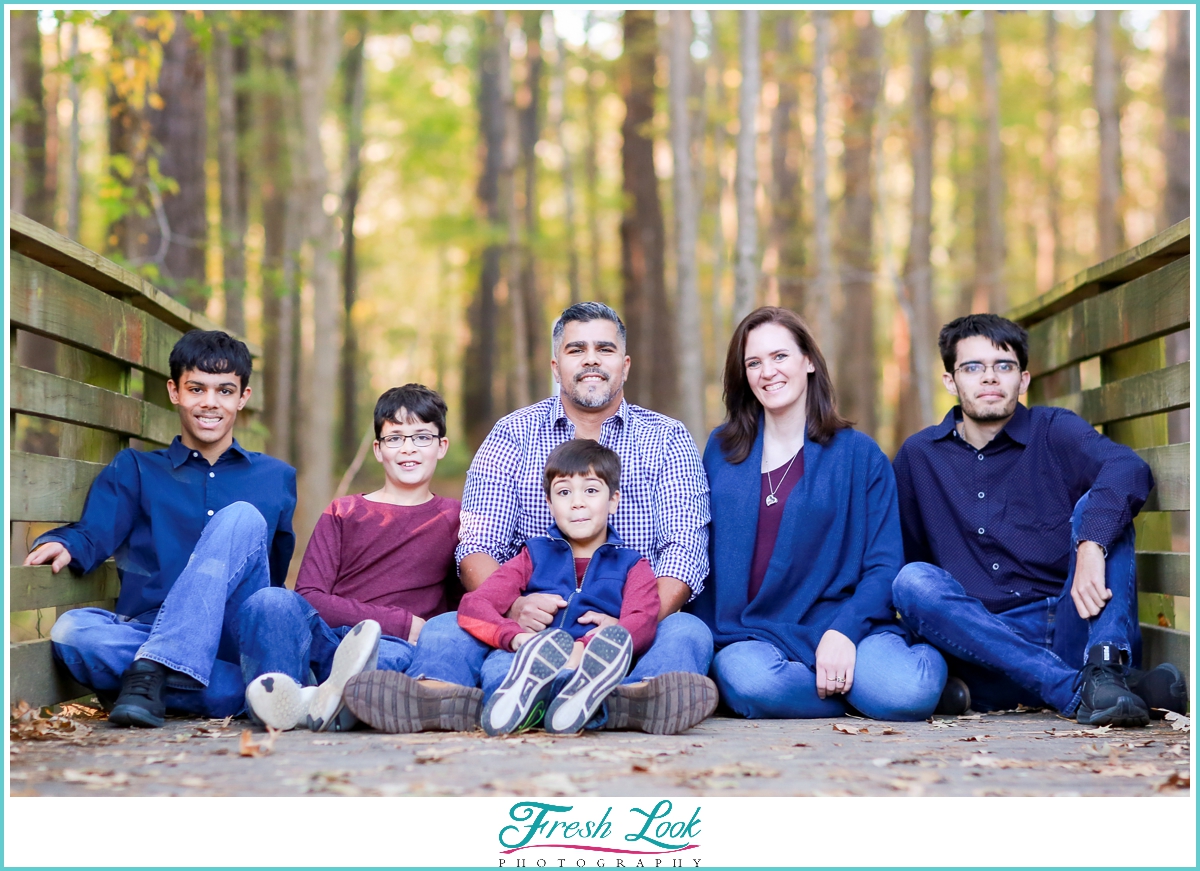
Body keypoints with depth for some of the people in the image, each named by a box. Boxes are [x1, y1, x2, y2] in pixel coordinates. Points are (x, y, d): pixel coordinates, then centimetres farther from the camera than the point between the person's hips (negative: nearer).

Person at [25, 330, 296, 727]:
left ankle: (152, 672, -33)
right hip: (145, 631, 0)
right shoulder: (135, 470, 19)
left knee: (243, 517, -22)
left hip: (236, 642, 0)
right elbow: (94, 534, 2)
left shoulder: (275, 478, 21)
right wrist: (61, 544, -19)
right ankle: (242, 688, -36)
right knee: (70, 631, -31)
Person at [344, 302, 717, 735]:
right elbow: (478, 545, 2)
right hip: (533, 621, 1)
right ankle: (433, 693, -61)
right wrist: (513, 606, -22)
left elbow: (684, 547, -2)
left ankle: (637, 697, -65)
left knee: (687, 632, -33)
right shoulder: (512, 435, 12)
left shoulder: (667, 439, 11)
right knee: (444, 629, -27)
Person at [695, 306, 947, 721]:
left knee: (908, 693, -33)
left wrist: (843, 632, -17)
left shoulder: (860, 455, 6)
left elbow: (884, 565, 1)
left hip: (839, 623, -2)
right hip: (750, 636, 2)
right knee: (749, 681, -36)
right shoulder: (722, 450, 13)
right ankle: (861, 688, -7)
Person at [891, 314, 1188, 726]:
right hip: (988, 646, 1)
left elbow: (1129, 470, -18)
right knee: (913, 581, -25)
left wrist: (1091, 546, -36)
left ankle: (1105, 670, -39)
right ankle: (1078, 691, -37)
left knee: (1098, 506, -17)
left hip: (1073, 631, -1)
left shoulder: (1054, 432, 4)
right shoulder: (918, 456, 13)